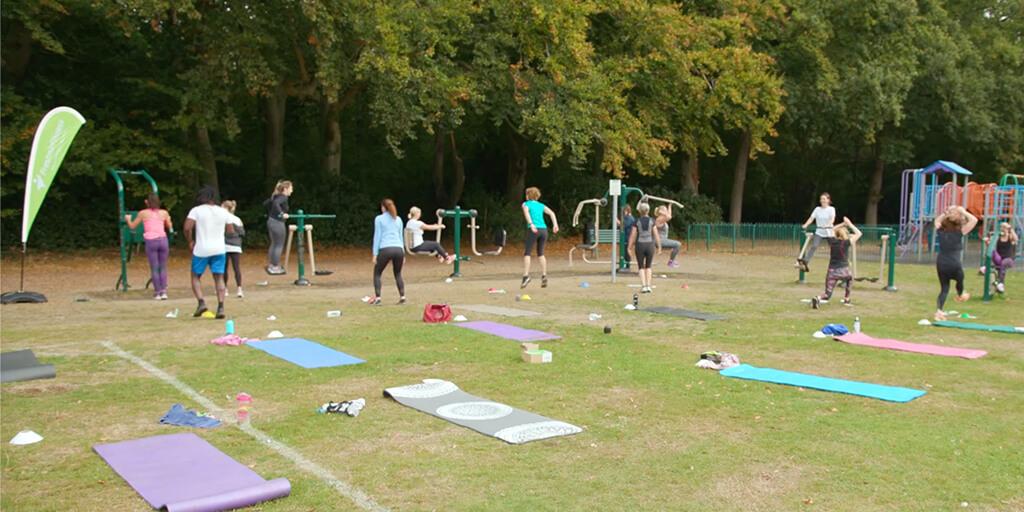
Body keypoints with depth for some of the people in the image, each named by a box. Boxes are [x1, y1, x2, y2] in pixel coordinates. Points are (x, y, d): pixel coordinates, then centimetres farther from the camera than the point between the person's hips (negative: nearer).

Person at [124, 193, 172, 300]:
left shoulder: (143, 213, 6)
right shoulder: (164, 213, 10)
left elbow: (132, 226, 16)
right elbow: (170, 228, 19)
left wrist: (128, 219, 36)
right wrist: (168, 219, 38)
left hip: (151, 241, -1)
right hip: (163, 240, 1)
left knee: (154, 268, 4)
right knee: (163, 268, 8)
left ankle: (157, 292, 2)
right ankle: (163, 291, -1)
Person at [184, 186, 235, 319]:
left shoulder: (196, 210, -4)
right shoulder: (223, 212, 6)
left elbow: (187, 228, -14)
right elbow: (231, 231, 10)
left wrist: (190, 241, 1)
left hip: (201, 249, -2)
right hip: (219, 249, 2)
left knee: (196, 277, 12)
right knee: (219, 278, 6)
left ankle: (201, 302, -4)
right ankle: (220, 307, -5)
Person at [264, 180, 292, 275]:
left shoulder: (277, 196, 12)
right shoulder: (283, 197, -15)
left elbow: (265, 203, 21)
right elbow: (276, 203, -36)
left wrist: (270, 213, 27)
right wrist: (282, 214, -30)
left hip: (271, 221, 9)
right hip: (278, 223, -9)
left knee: (274, 244, 20)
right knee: (279, 246, 1)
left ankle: (270, 265, 29)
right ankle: (275, 268, 6)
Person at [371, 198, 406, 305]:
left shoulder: (379, 219, 6)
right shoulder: (398, 219, 18)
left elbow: (377, 236, 1)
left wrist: (375, 254, 1)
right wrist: (403, 253, 24)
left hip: (385, 249, -4)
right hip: (398, 249, 4)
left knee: (377, 273, 11)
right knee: (398, 274, 19)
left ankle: (377, 298, -2)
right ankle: (402, 297, 6)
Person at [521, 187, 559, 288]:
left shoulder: (526, 204, 10)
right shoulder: (541, 205, 22)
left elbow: (526, 213, -11)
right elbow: (551, 213, 7)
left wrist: (531, 224, -23)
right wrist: (555, 224, -3)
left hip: (533, 230, -4)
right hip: (543, 229, 4)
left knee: (527, 253, -3)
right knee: (540, 253, 14)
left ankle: (526, 275, -17)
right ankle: (544, 276, 5)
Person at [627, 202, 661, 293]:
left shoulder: (637, 221, -3)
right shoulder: (652, 221, -2)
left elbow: (633, 236, -3)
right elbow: (656, 235, -2)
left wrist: (630, 248, 2)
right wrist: (659, 246, 5)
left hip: (639, 245, -1)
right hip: (650, 244, 1)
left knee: (641, 267, 9)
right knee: (648, 266, 16)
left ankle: (643, 286, -4)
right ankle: (648, 286, 8)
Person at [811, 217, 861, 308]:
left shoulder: (832, 241, 4)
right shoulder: (846, 243, -6)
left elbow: (832, 230, 26)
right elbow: (858, 233, 5)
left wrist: (843, 224, 23)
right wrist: (849, 224, 10)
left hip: (831, 271, 2)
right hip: (843, 271, -2)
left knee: (827, 294, 4)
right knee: (850, 278, 35)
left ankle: (818, 298, -30)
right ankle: (846, 300, 32)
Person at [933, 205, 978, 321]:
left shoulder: (940, 231, 2)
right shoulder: (959, 233, -10)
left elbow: (937, 220, 24)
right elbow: (974, 220, -7)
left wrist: (945, 213, 15)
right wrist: (963, 212, 0)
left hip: (941, 263, 4)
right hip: (954, 265, -4)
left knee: (944, 288, 11)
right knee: (959, 280, 29)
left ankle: (939, 311, -3)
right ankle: (960, 296, 57)